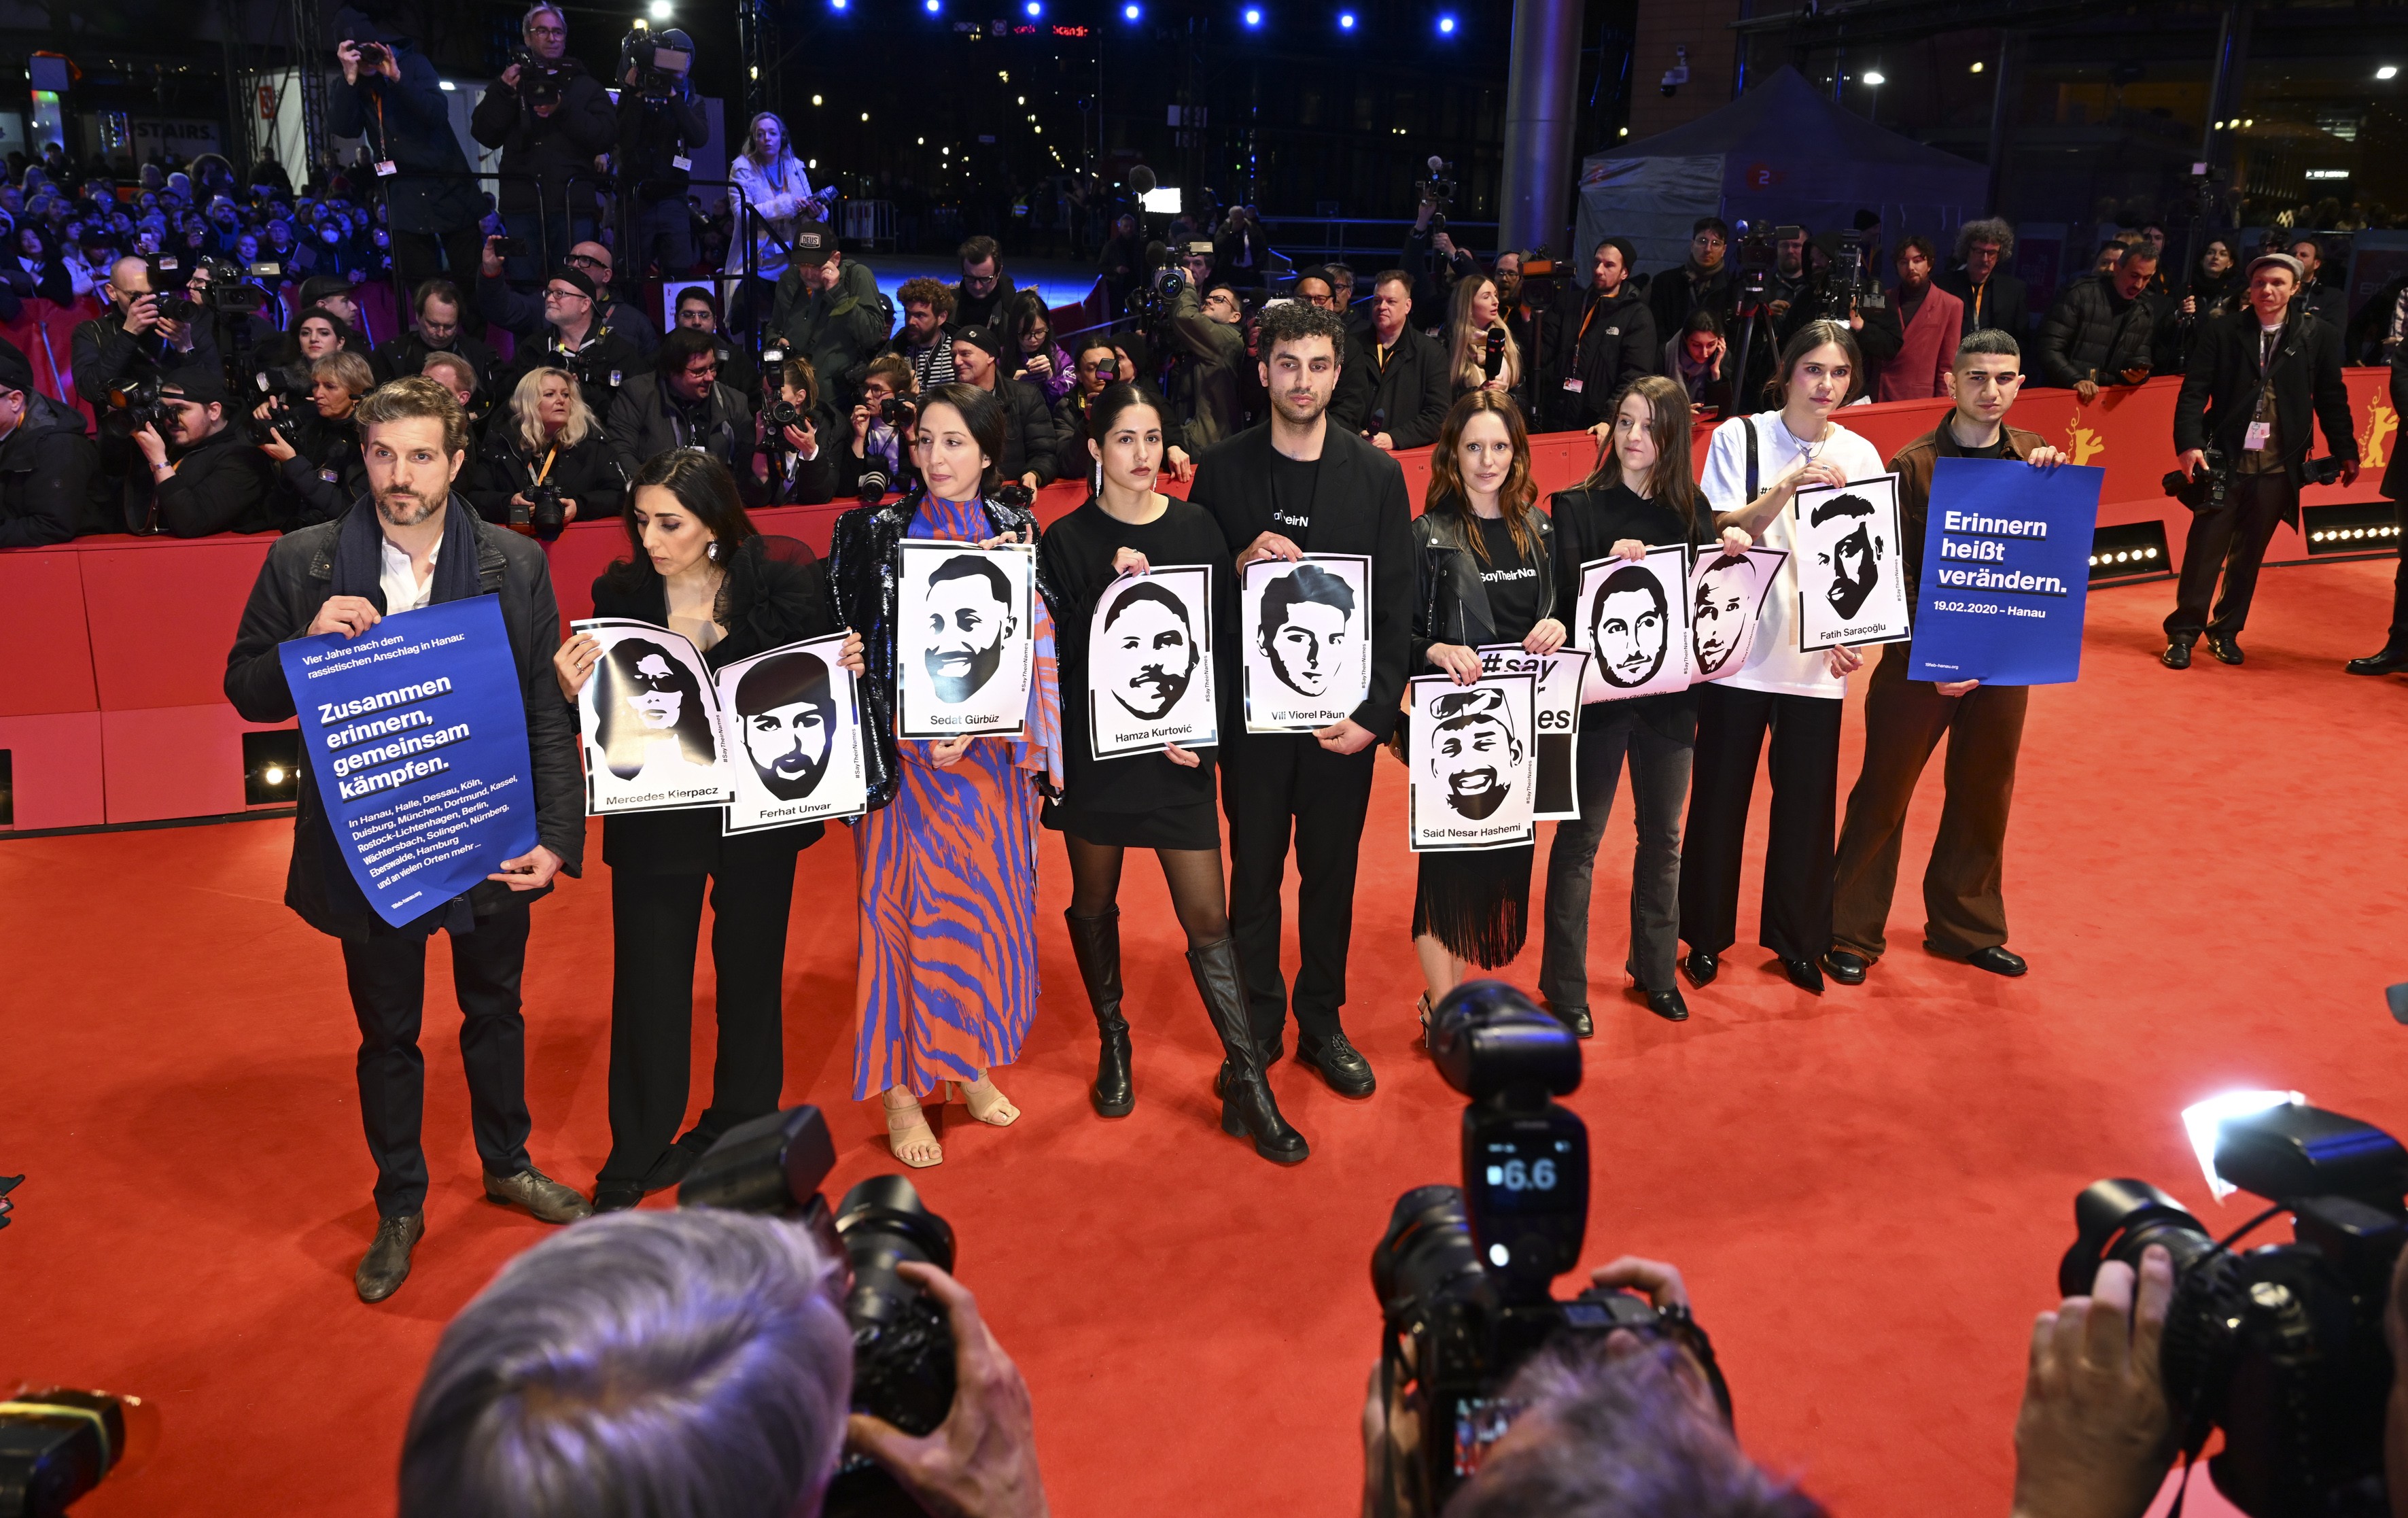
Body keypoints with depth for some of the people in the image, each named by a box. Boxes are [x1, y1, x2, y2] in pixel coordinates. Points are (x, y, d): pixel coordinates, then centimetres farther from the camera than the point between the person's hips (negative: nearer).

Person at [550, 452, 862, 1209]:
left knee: (750, 969, 15)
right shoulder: (622, 591, -7)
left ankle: (740, 1129, 36)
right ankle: (637, 1154, 25)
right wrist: (575, 691, -25)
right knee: (649, 982, 7)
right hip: (654, 817, 0)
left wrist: (845, 666, -21)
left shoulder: (781, 580, -10)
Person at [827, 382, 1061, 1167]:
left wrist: (982, 725, -10)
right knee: (910, 909, 0)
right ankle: (901, 1088, 13)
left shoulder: (1015, 532, 4)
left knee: (990, 902, 10)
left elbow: (1032, 647, 3)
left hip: (993, 755, 3)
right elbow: (858, 650, -7)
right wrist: (911, 738, -19)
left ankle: (971, 1063, 28)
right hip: (909, 756, -3)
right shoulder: (876, 533, -3)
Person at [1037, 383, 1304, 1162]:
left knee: (1207, 916, -2)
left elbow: (1227, 638, 3)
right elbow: (1059, 653, -6)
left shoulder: (1197, 527, 3)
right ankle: (1112, 1042, 34)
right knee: (1095, 902, 13)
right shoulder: (1067, 540, -1)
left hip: (1182, 754, 0)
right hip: (1094, 749, 0)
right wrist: (1113, 587, -19)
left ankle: (1246, 1077, 5)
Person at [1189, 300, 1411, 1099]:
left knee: (1332, 874, 11)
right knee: (1254, 872, 9)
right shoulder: (1222, 470, -1)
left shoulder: (1377, 474, -1)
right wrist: (1239, 566, -19)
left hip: (1343, 710, 1)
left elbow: (1396, 605, -2)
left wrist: (1375, 713, -9)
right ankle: (1258, 1026, 24)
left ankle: (1322, 1023, 27)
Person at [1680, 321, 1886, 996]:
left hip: (1818, 659, 2)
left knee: (1807, 800, 6)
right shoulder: (1739, 438, -1)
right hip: (1739, 648, -2)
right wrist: (1787, 486, -22)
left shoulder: (1860, 456, 6)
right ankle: (1706, 937, 22)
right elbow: (1722, 536, -8)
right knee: (1720, 795, 5)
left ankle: (1797, 940, 23)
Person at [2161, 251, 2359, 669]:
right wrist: (2189, 443, -15)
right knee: (2204, 550, 0)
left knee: (2248, 556, 10)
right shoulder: (2221, 331, 0)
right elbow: (2194, 391, -4)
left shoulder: (2319, 336, 3)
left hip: (2277, 468, 1)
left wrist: (2345, 451, 4)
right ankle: (2184, 632, 8)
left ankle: (2227, 631, 21)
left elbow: (2332, 398, 7)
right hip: (2223, 461, -1)